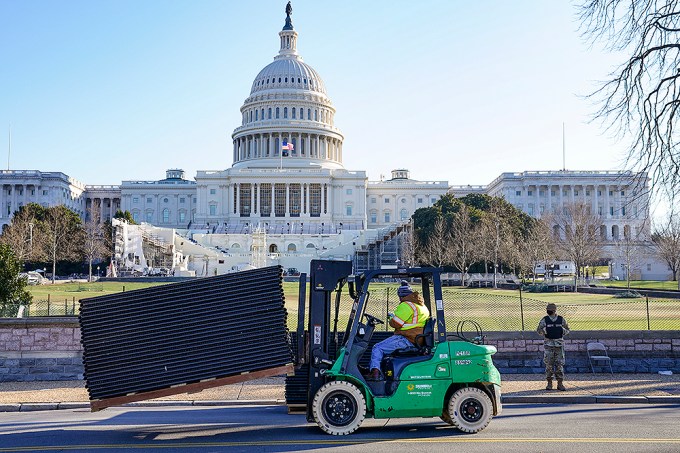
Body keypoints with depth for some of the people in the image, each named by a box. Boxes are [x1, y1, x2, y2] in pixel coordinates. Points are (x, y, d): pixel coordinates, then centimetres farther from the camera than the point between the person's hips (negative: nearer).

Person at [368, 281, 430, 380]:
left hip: (406, 340, -10)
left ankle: (375, 370, -19)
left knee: (377, 348, -5)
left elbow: (395, 323, -14)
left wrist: (392, 318, 8)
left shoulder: (406, 305, -14)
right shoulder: (422, 305, 16)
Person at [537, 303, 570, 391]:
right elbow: (539, 330, 3)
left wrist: (563, 330, -10)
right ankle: (549, 383, 9)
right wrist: (544, 330, -18)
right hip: (548, 344, -1)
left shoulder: (561, 320, 3)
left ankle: (560, 383, 6)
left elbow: (567, 330, 12)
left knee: (559, 364, 0)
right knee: (549, 364, 0)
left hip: (559, 344, 1)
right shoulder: (544, 320, 0)